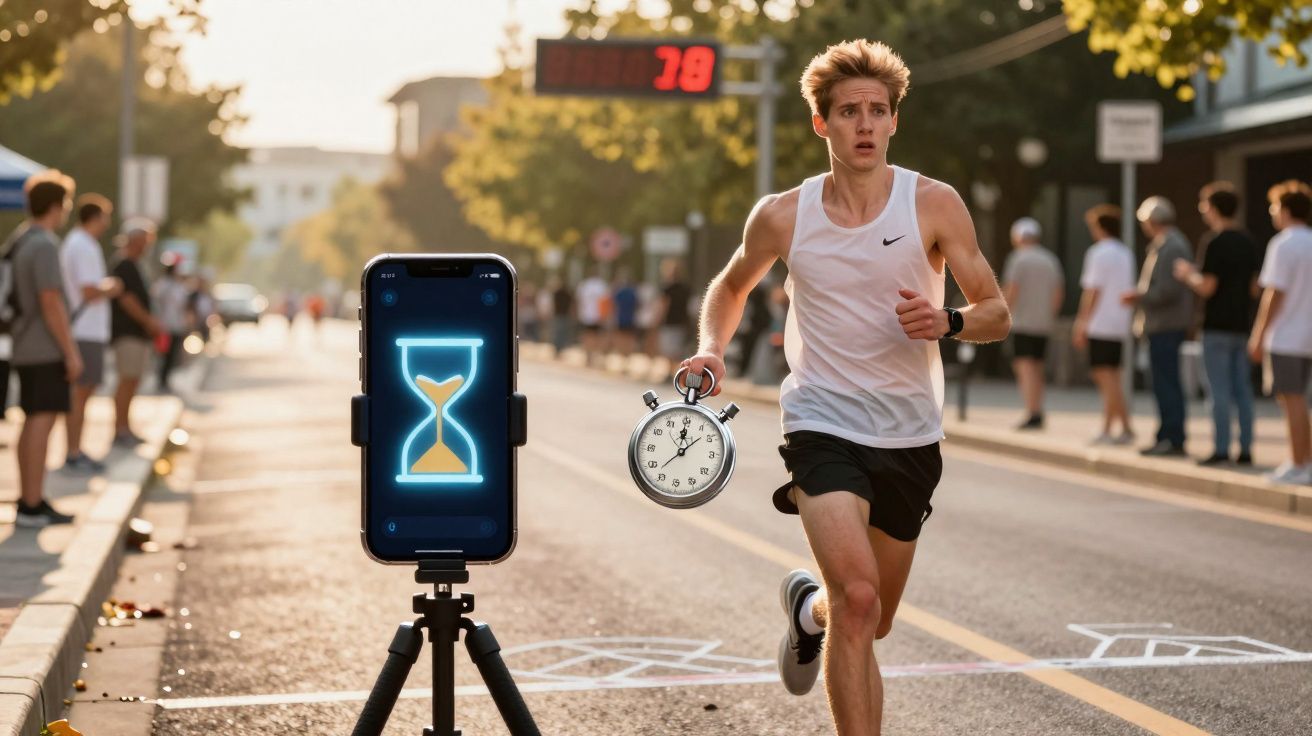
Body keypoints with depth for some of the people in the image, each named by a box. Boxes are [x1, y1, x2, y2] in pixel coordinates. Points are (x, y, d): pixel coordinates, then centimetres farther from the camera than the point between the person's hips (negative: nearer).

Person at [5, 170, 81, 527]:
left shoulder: (17, 241, 13)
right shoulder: (44, 245, -16)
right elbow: (50, 303, -21)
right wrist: (71, 352, -17)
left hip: (25, 349, 10)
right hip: (46, 350, -10)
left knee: (32, 423, 13)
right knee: (42, 421, -9)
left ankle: (29, 500, 17)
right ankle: (32, 505, -10)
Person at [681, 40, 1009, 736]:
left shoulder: (934, 204, -7)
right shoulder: (781, 216, -5)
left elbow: (996, 312, -3)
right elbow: (729, 288, 15)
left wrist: (948, 321, -25)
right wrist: (712, 348, -5)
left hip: (909, 440, 2)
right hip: (822, 426, -2)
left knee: (872, 622, 15)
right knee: (857, 598, -24)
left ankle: (810, 606, 51)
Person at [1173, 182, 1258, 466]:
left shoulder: (1214, 242, -13)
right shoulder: (1247, 242, 10)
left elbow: (1207, 288, -17)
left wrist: (1187, 274, 3)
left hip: (1217, 326, -7)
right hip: (1241, 325, 7)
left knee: (1219, 391, -4)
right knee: (1242, 390, 9)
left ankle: (1221, 449, -4)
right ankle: (1246, 449, 10)